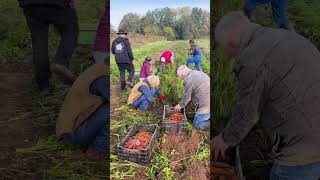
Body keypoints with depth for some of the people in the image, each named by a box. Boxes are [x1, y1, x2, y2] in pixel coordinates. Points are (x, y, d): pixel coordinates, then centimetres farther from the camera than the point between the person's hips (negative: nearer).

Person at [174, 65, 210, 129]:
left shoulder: (189, 80, -16)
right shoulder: (199, 72, 12)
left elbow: (187, 97, -8)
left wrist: (180, 105, 10)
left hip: (205, 106, -9)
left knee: (196, 124, 5)